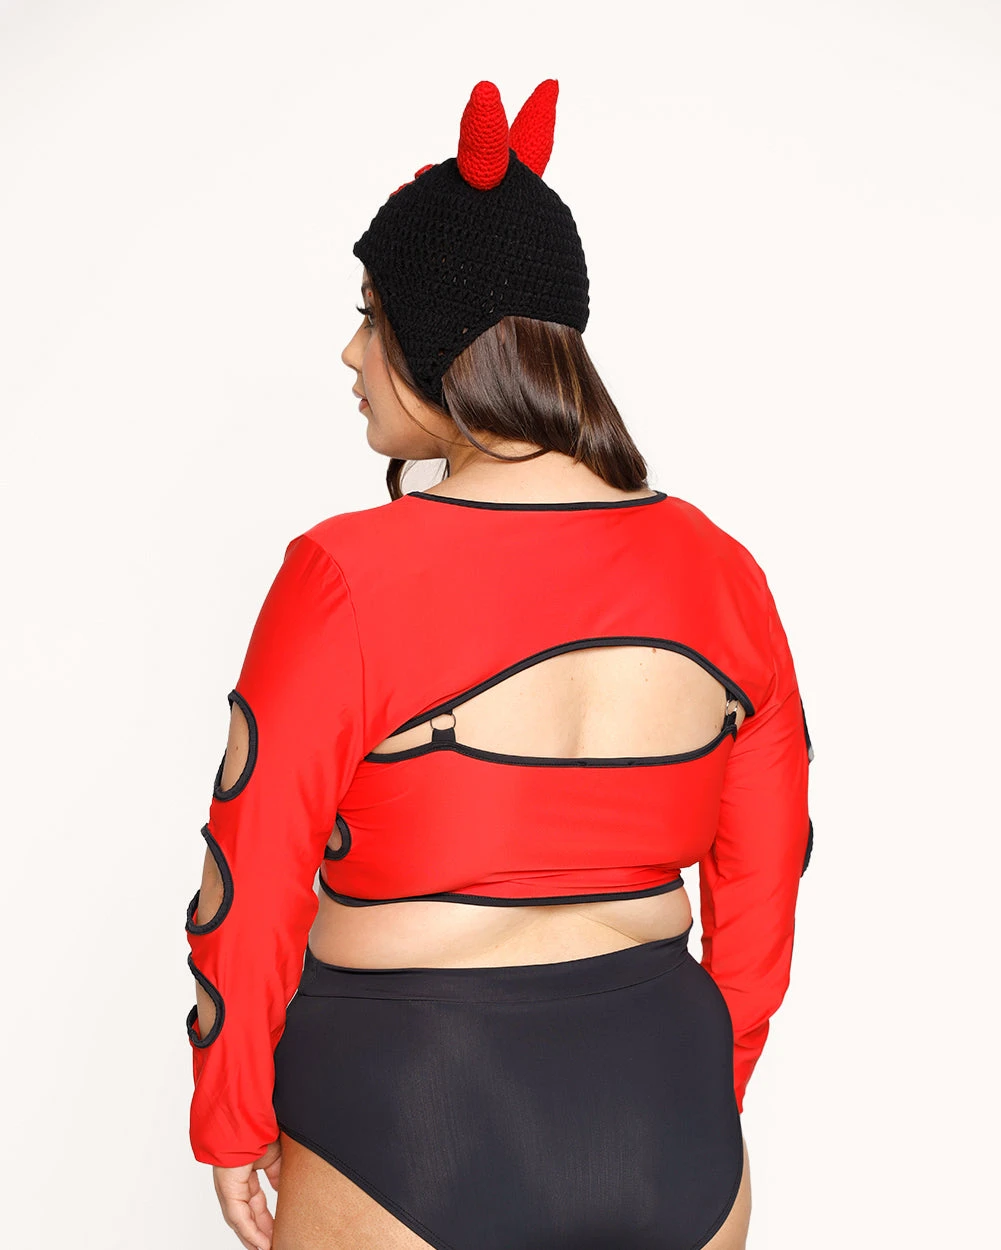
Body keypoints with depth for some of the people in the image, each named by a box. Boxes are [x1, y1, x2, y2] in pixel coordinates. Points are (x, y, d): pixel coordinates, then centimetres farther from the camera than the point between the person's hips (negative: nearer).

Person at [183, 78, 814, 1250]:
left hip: (410, 1125, -3)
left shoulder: (349, 579, -18)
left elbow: (253, 889, -12)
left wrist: (231, 1121, 4)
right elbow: (763, 883, 4)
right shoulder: (723, 573, -4)